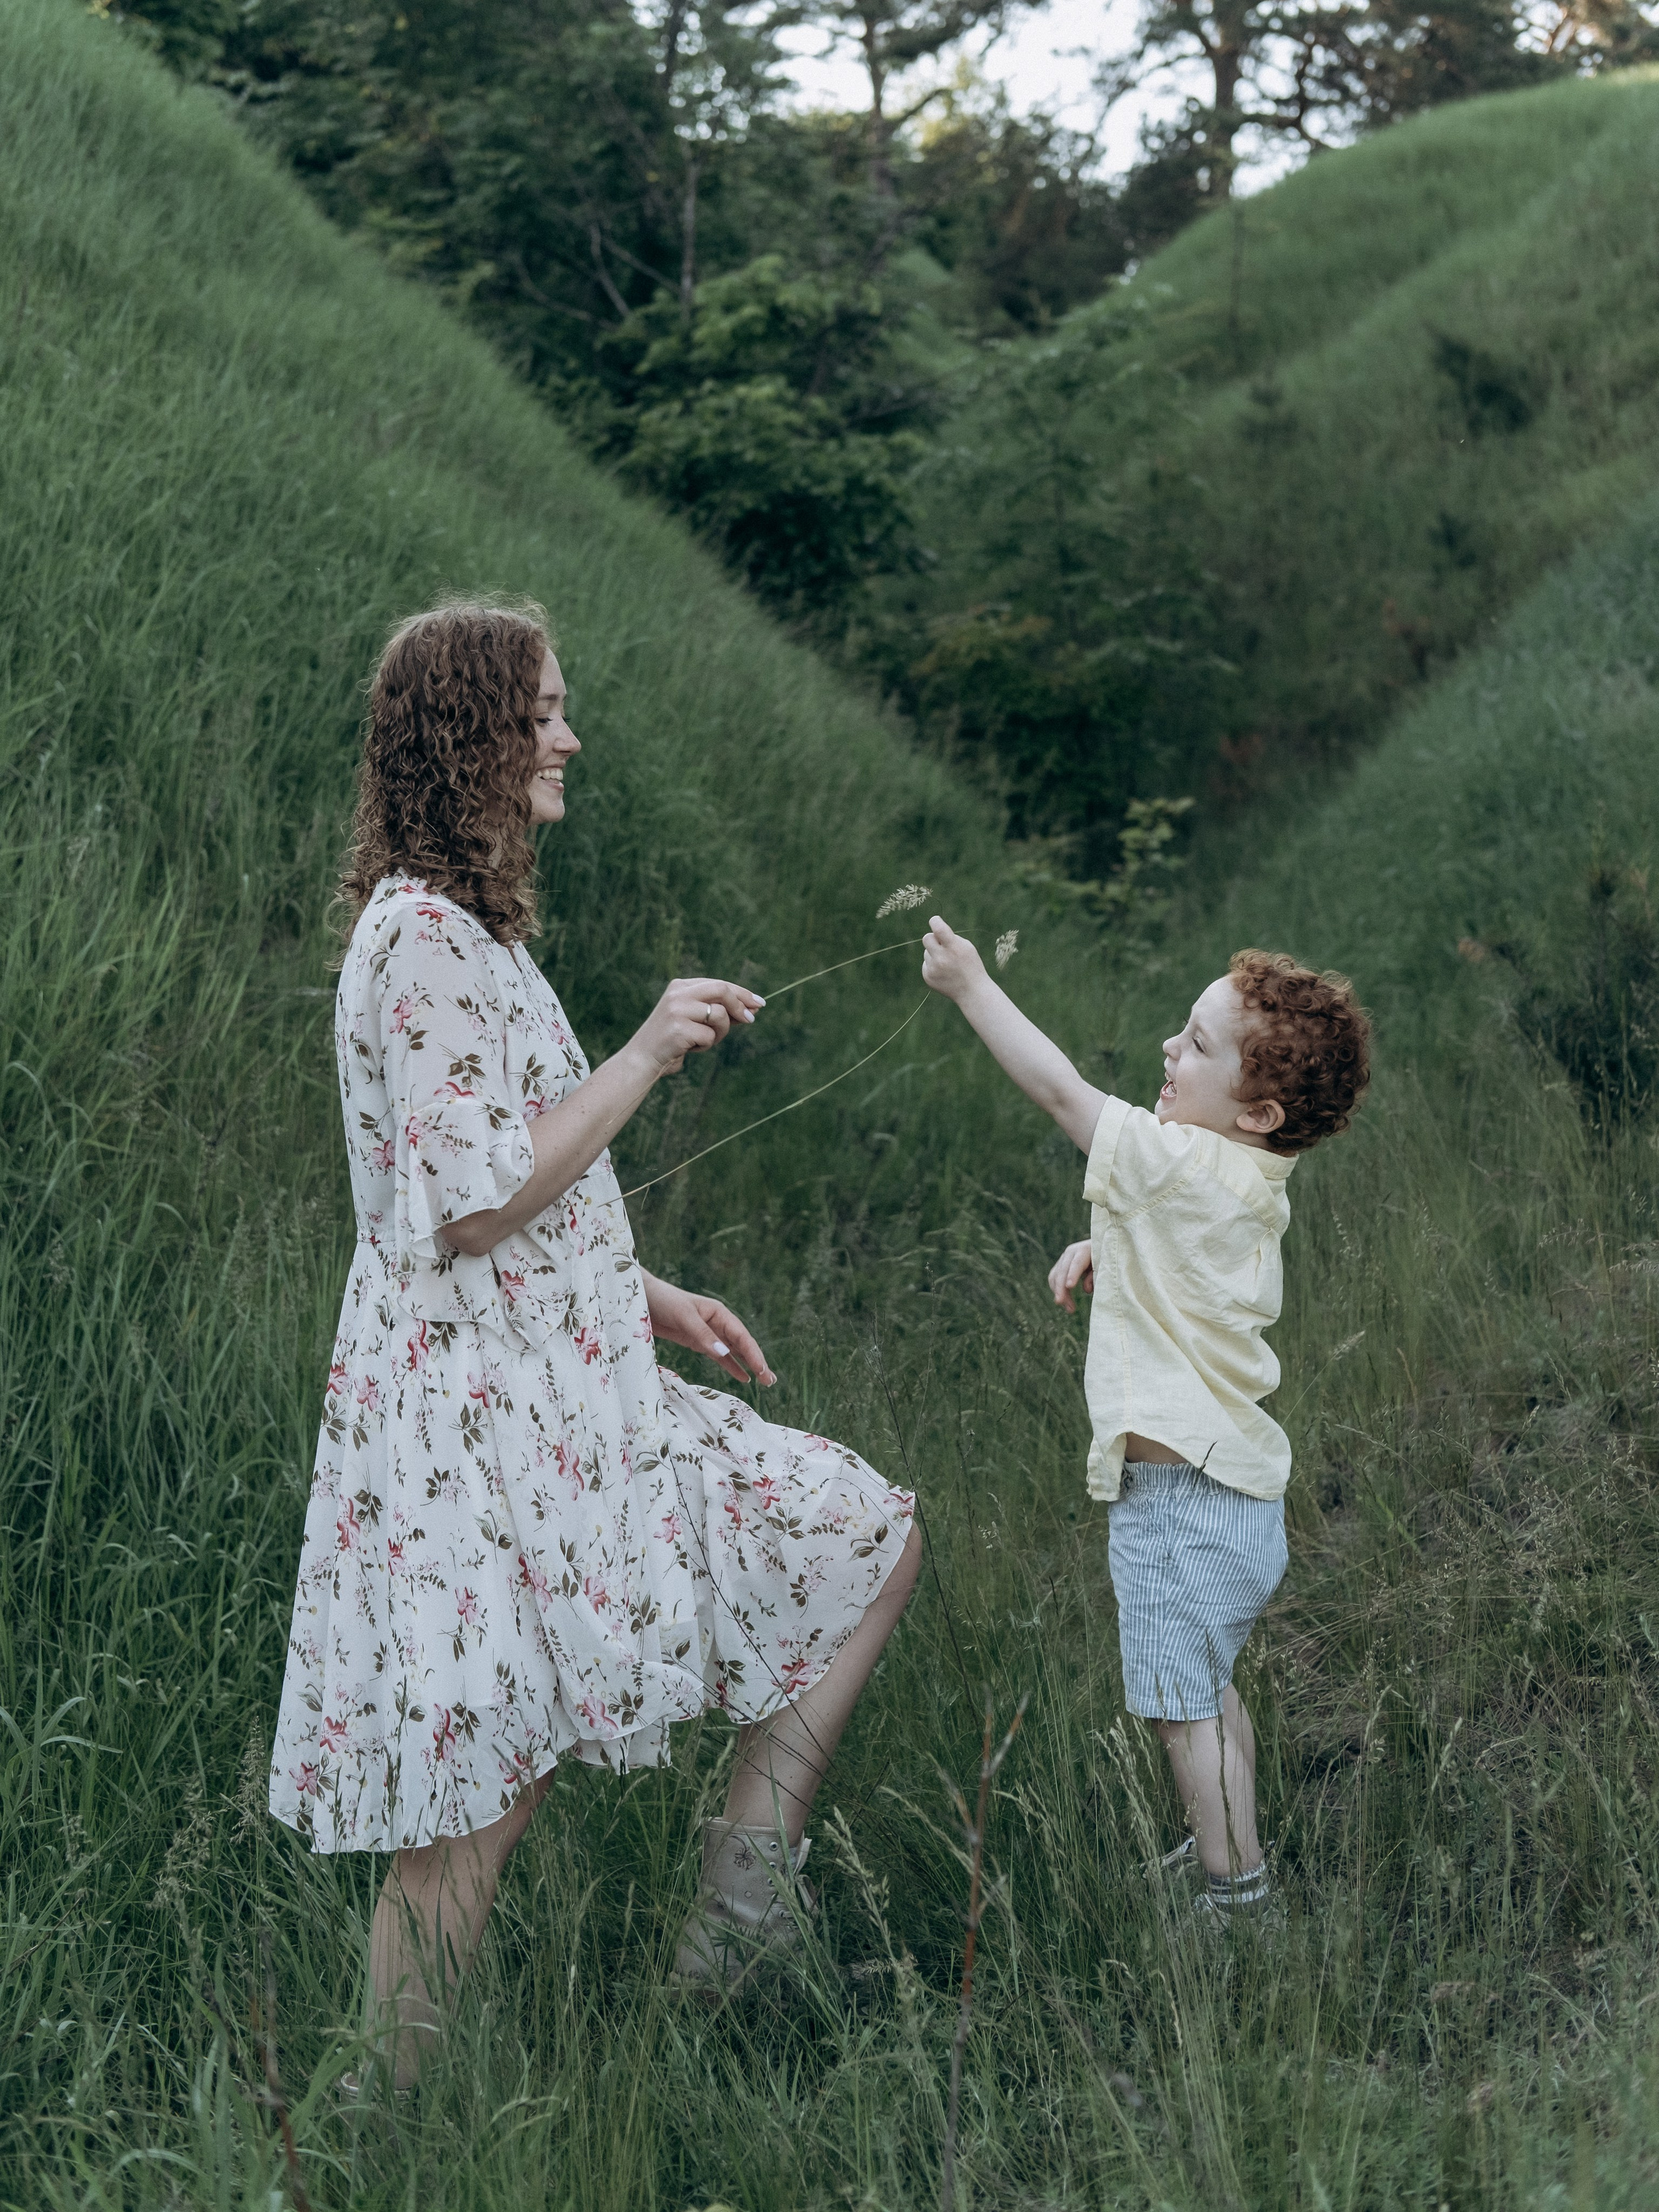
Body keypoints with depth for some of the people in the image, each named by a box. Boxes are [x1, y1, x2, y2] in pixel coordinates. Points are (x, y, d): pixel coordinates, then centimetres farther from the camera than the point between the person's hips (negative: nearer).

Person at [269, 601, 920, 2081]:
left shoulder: (471, 925, 17)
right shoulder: (422, 934, -16)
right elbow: (471, 1203, -22)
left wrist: (645, 1297, 17)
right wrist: (646, 1057, -16)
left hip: (562, 1391, 10)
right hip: (475, 1417, -10)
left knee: (868, 1538, 11)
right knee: (473, 1804, -3)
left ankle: (742, 1898, 11)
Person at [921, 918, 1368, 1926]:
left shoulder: (1178, 1164, -20)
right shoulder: (1256, 1186, 6)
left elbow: (1063, 1089, -17)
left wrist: (971, 983, -10)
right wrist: (1110, 1253, 9)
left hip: (1179, 1493, -10)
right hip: (1239, 1475, 10)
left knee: (1187, 1704, 0)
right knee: (1211, 1688, 23)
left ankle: (1239, 1899, 7)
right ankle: (1230, 1855, 36)